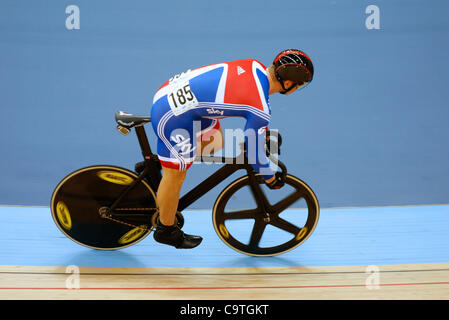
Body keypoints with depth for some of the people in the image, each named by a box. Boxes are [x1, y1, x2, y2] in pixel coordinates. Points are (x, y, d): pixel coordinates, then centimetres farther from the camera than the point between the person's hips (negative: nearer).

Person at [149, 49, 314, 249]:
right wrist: (271, 179, 12)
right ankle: (165, 230, 29)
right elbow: (254, 151, -7)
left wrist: (264, 128, 38)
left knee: (216, 142, 23)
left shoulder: (255, 66, 2)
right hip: (172, 117, -9)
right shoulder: (261, 110, -20)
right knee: (175, 175, 8)